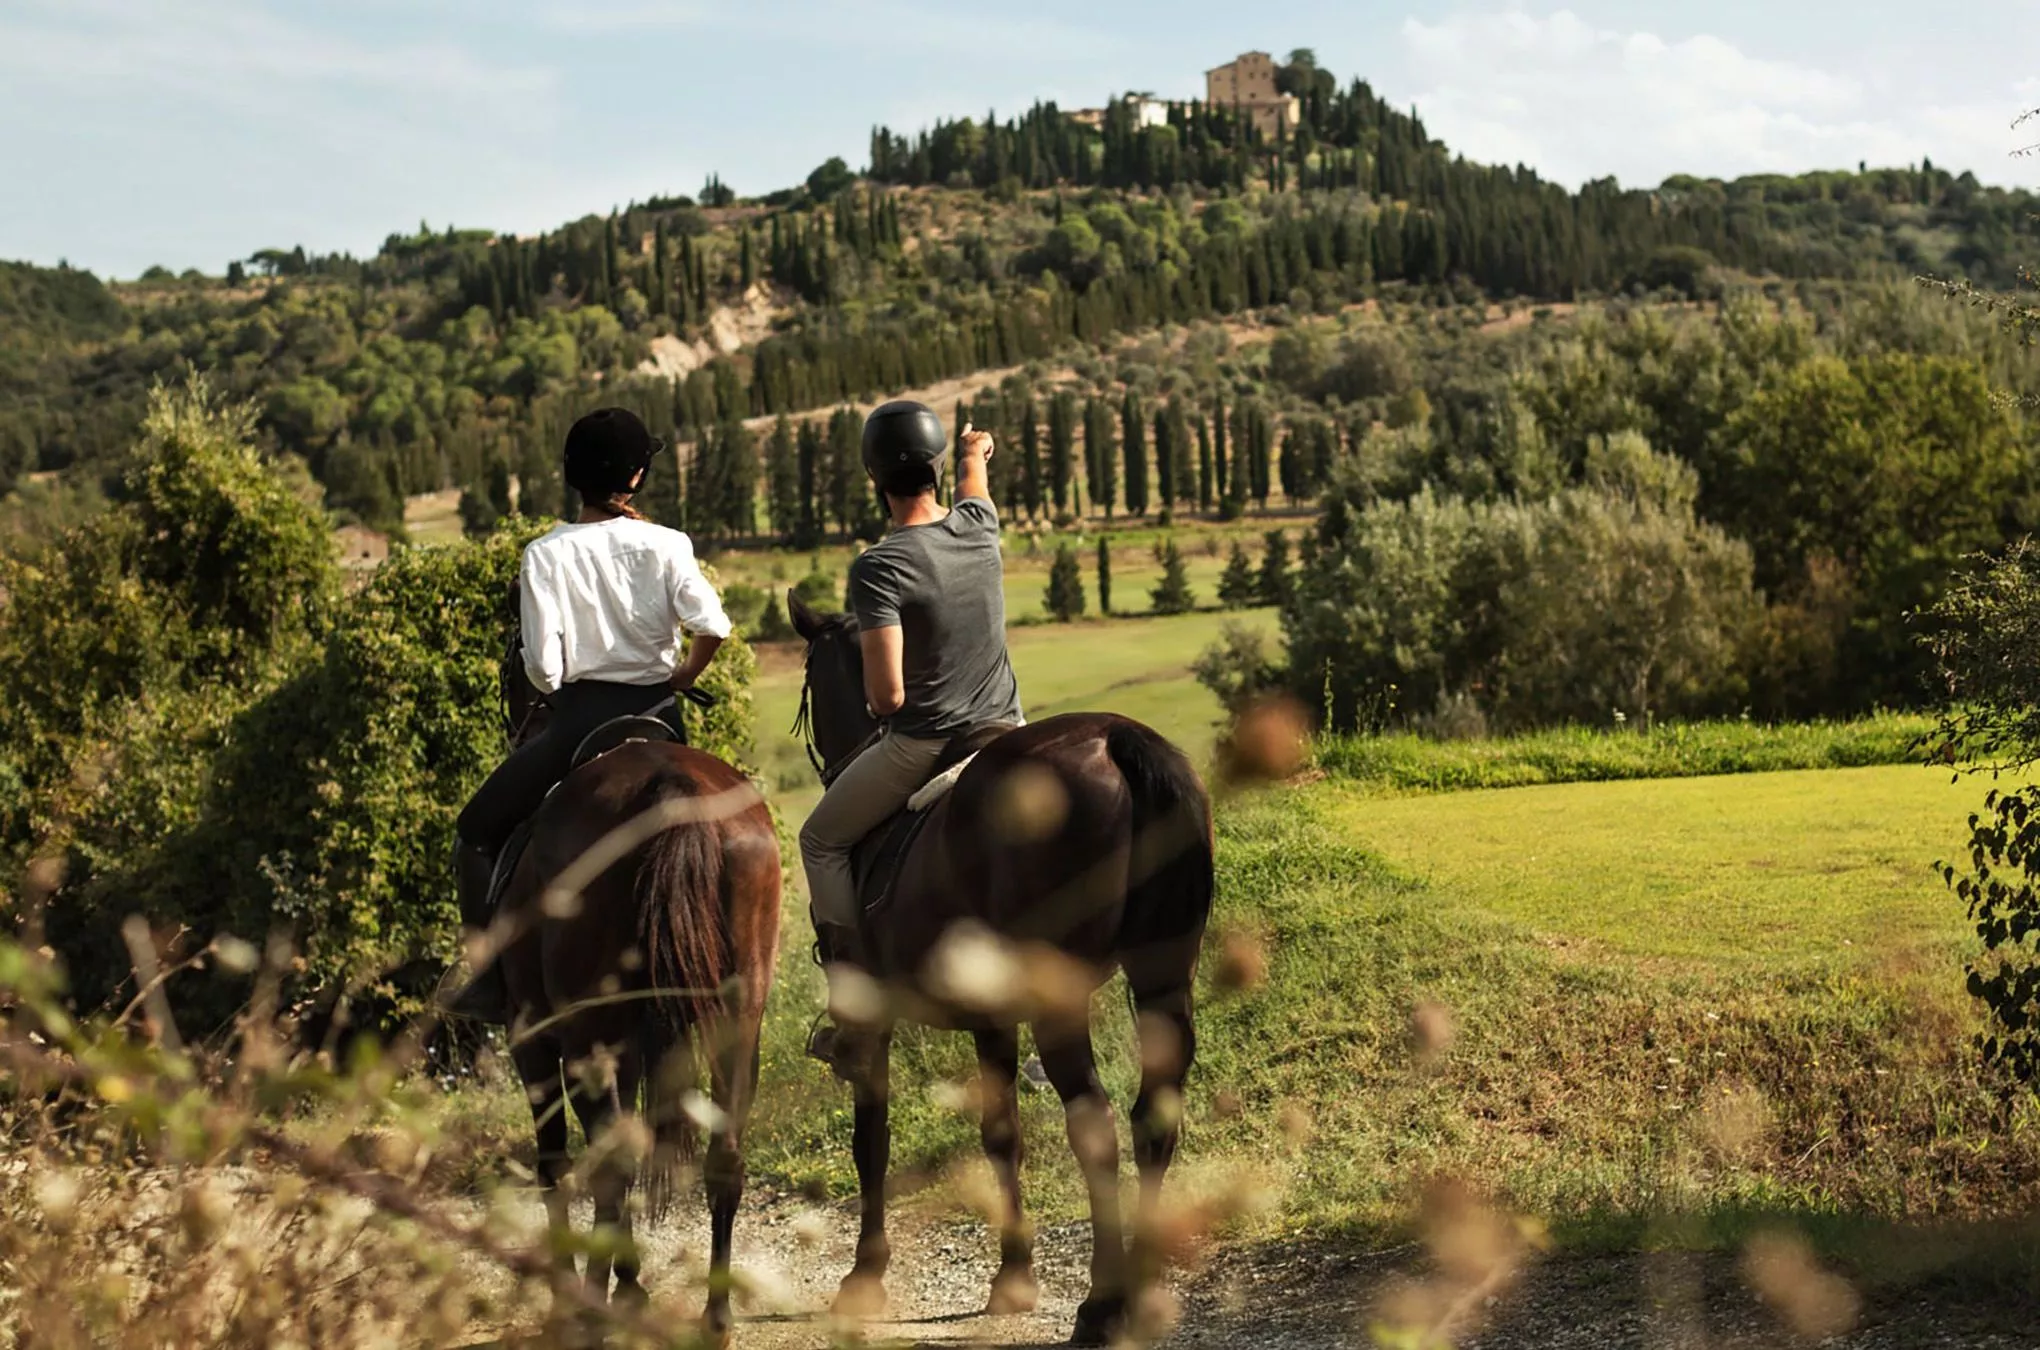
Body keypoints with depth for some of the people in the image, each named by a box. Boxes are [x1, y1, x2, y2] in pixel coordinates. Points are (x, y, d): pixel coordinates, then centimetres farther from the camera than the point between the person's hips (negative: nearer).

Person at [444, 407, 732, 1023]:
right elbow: (713, 626, -17)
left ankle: (494, 979, 4)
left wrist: (559, 693, 10)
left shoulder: (545, 554, -8)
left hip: (579, 717, -2)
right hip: (657, 716, 2)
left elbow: (541, 665, -12)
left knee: (476, 835, 13)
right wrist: (684, 676, 3)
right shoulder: (665, 546, -5)